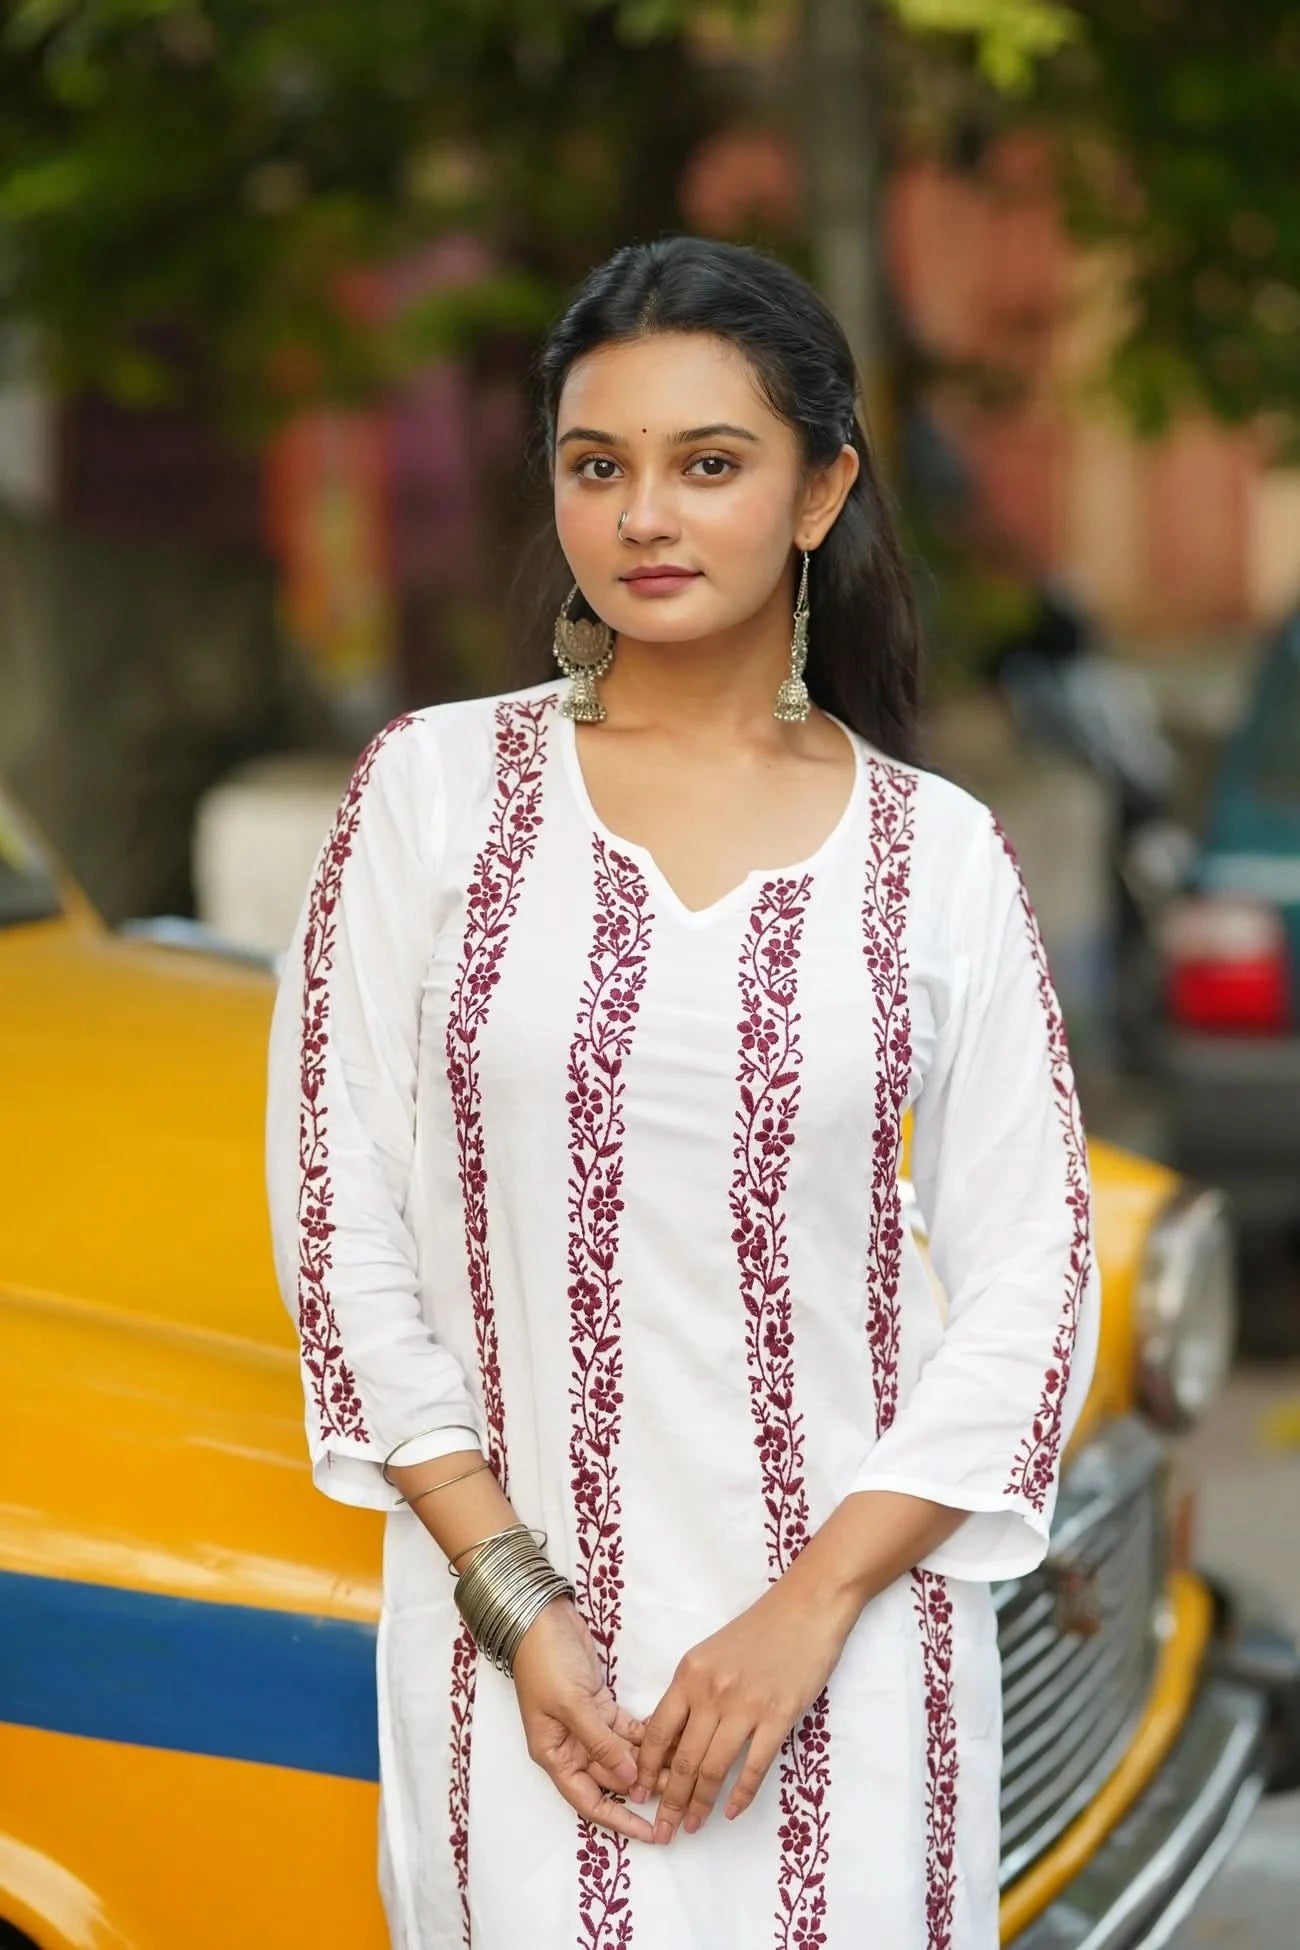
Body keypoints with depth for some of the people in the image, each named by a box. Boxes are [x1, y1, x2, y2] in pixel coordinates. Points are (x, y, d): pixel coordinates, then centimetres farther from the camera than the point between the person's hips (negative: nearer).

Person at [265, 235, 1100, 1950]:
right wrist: (513, 1600, -7)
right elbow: (340, 1209, -3)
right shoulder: (436, 787, -2)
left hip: (848, 1614, 1)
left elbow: (1030, 1276, -1)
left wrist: (813, 1607, -9)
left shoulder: (939, 854, 0)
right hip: (514, 1612, 0)